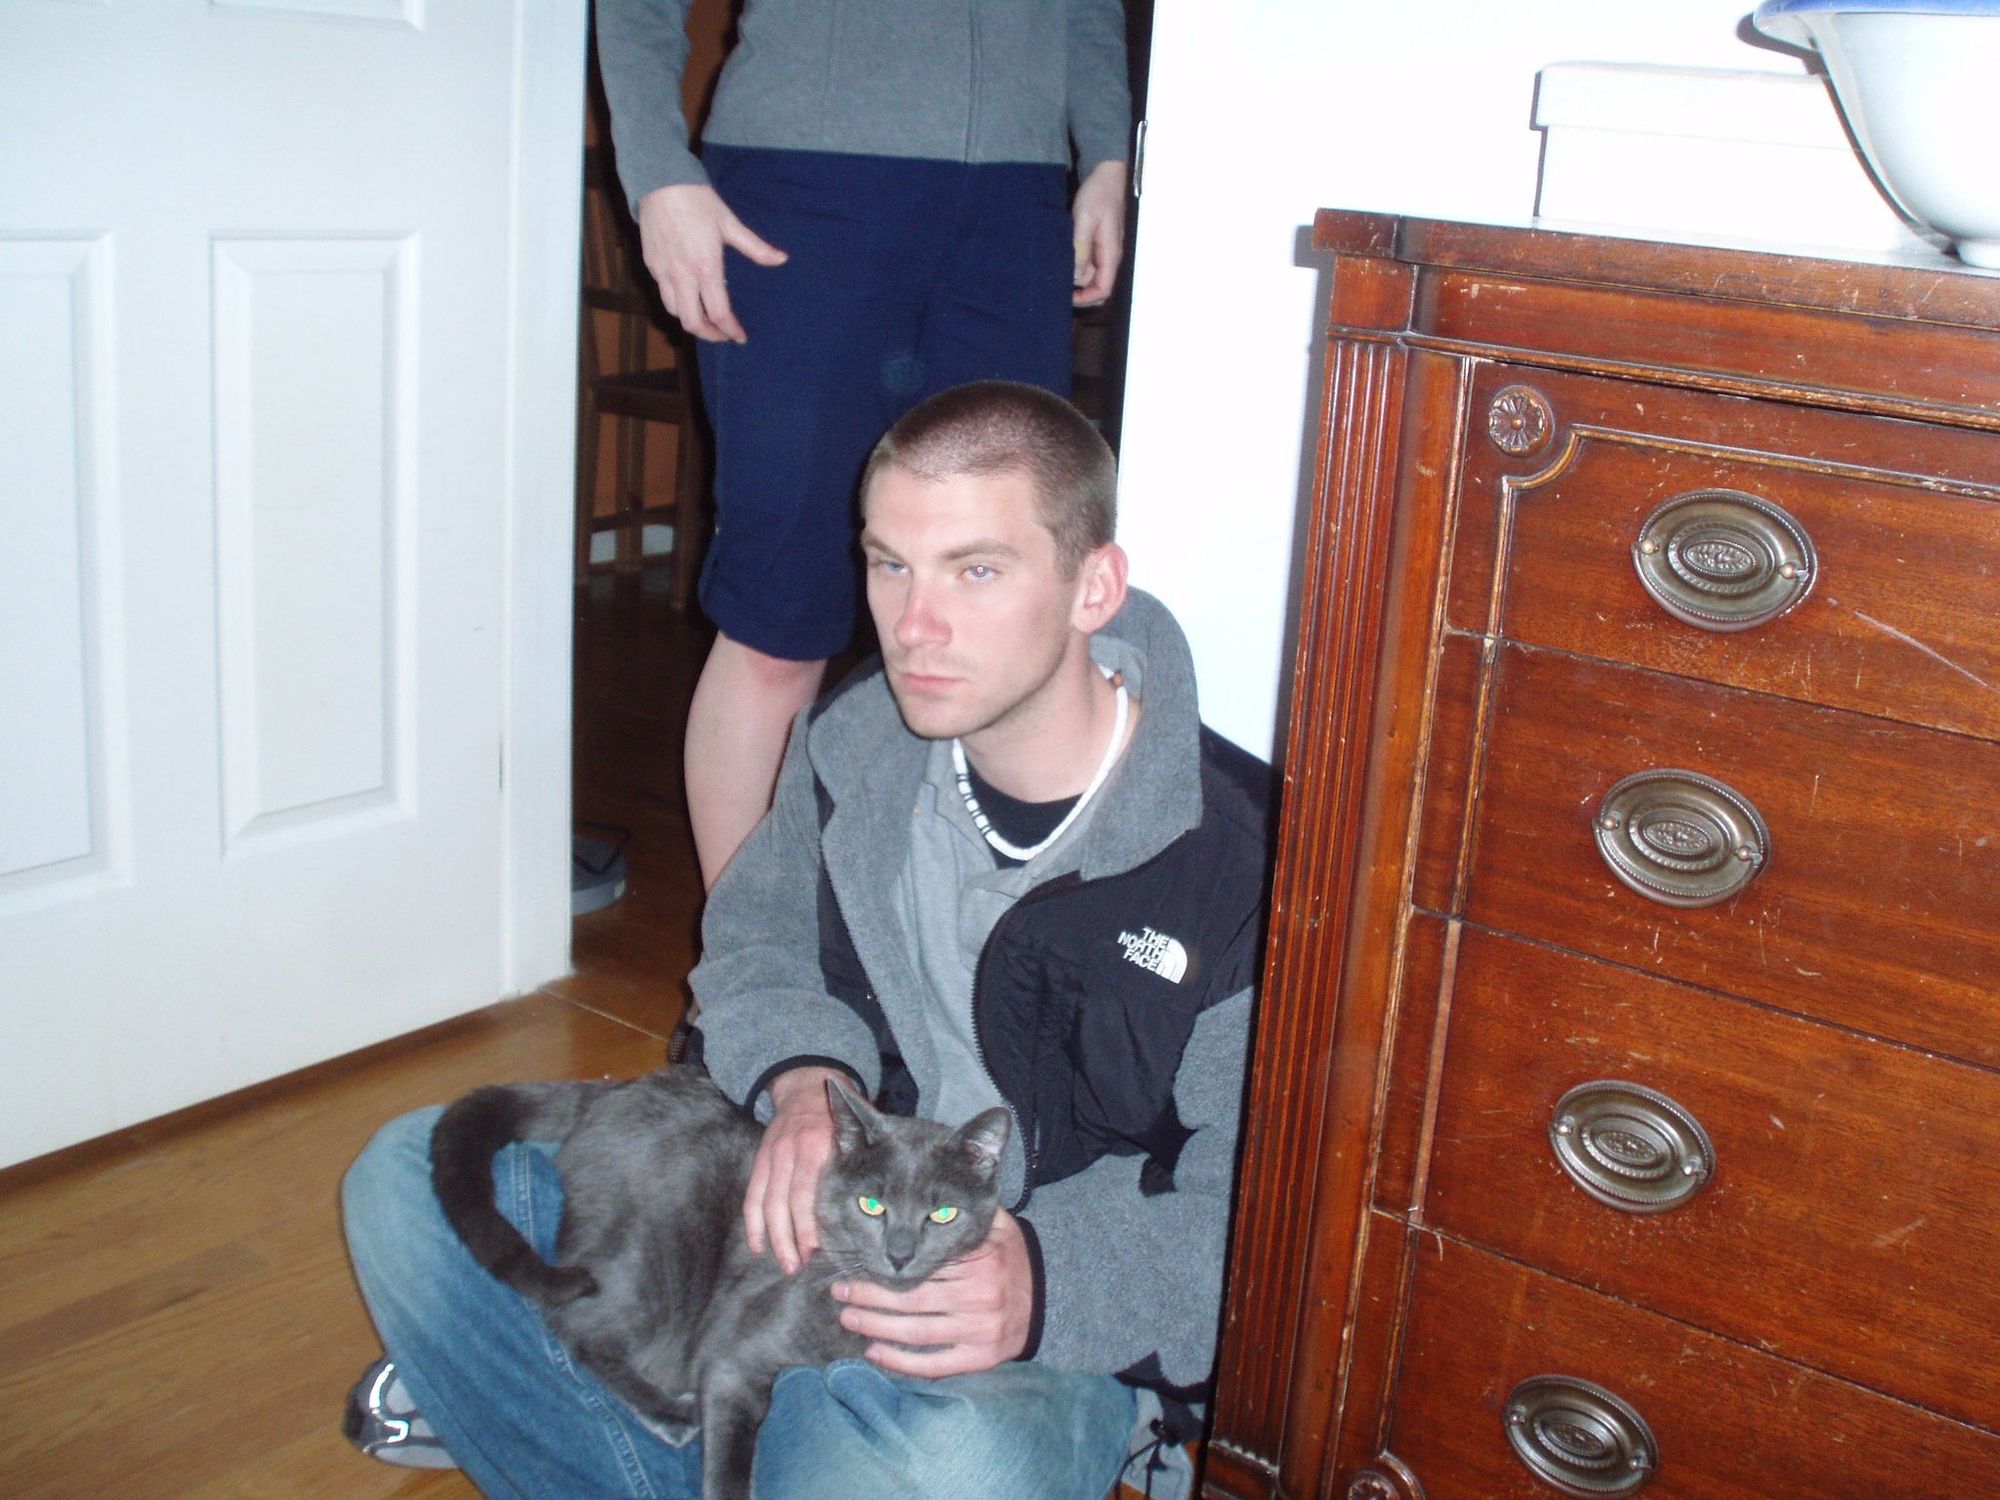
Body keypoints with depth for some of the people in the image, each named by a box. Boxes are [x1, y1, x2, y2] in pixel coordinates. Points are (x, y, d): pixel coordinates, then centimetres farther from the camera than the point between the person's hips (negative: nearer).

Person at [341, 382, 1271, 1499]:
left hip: (1052, 1324, -5)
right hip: (817, 1203, 5)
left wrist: (1051, 1282, -35)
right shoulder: (857, 739, -5)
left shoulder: (1239, 862, -23)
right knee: (413, 1179, -2)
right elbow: (758, 932, 12)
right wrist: (802, 1077, -11)